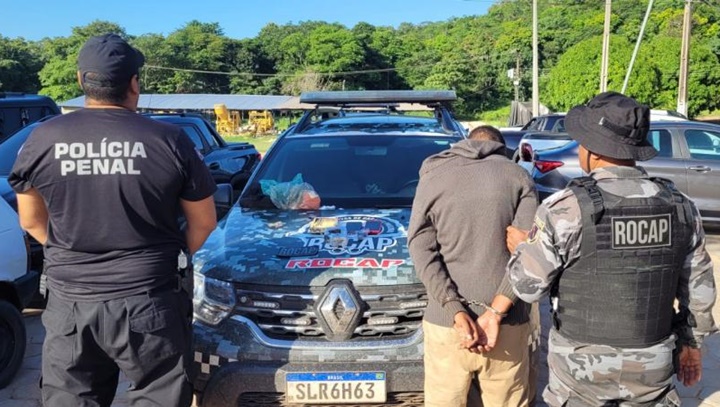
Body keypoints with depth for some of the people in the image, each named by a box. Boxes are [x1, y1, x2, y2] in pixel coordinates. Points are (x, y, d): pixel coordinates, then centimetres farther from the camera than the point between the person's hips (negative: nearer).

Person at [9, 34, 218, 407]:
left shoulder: (42, 140, -4)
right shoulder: (169, 140, -10)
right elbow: (203, 222, 1)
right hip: (149, 302, -2)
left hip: (70, 303, 2)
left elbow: (32, 222, 9)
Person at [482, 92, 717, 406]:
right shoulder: (680, 206, -6)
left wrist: (522, 248, 7)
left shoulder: (566, 209, -20)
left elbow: (528, 284, -13)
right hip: (652, 364, 3)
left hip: (584, 363, -3)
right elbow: (698, 288, 4)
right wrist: (691, 343, 18)